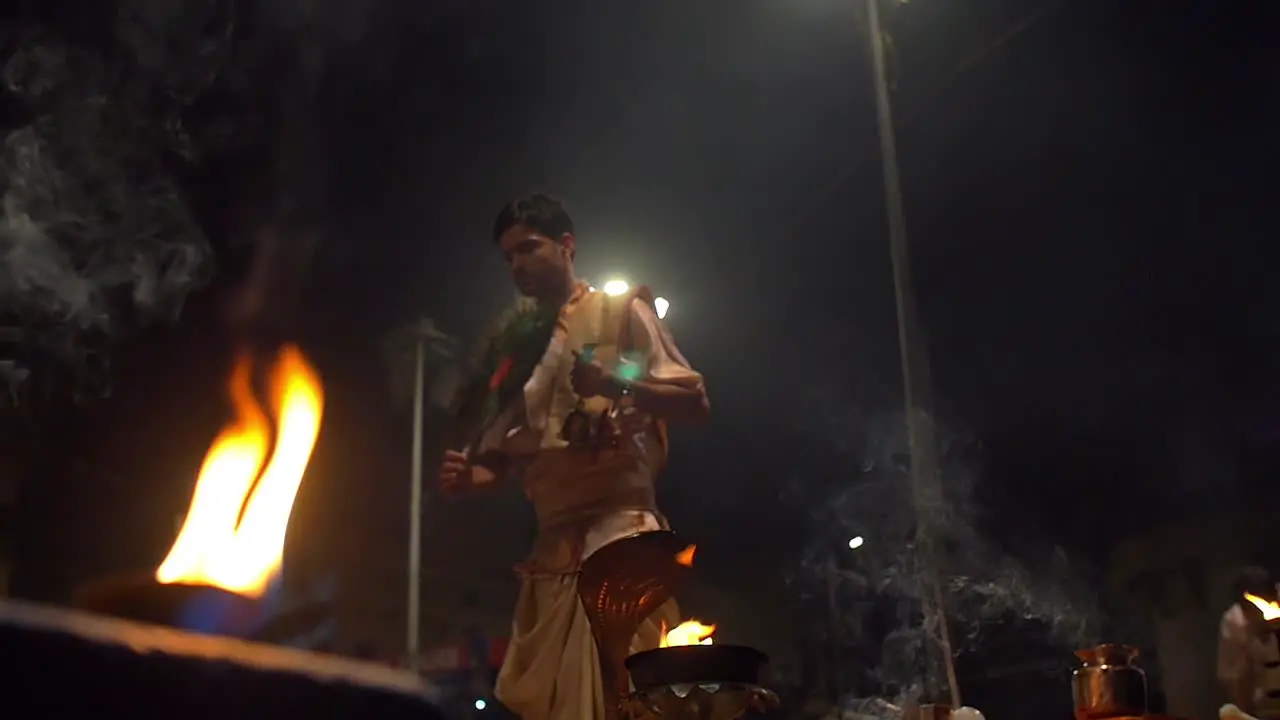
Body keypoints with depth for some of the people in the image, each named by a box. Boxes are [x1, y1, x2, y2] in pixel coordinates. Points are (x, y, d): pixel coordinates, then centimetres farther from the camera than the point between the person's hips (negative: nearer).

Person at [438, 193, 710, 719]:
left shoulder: (622, 311, 6)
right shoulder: (520, 341, 21)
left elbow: (694, 403, -3)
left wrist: (615, 386, -20)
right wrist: (471, 473, 2)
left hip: (617, 528, -6)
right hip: (552, 545, 7)